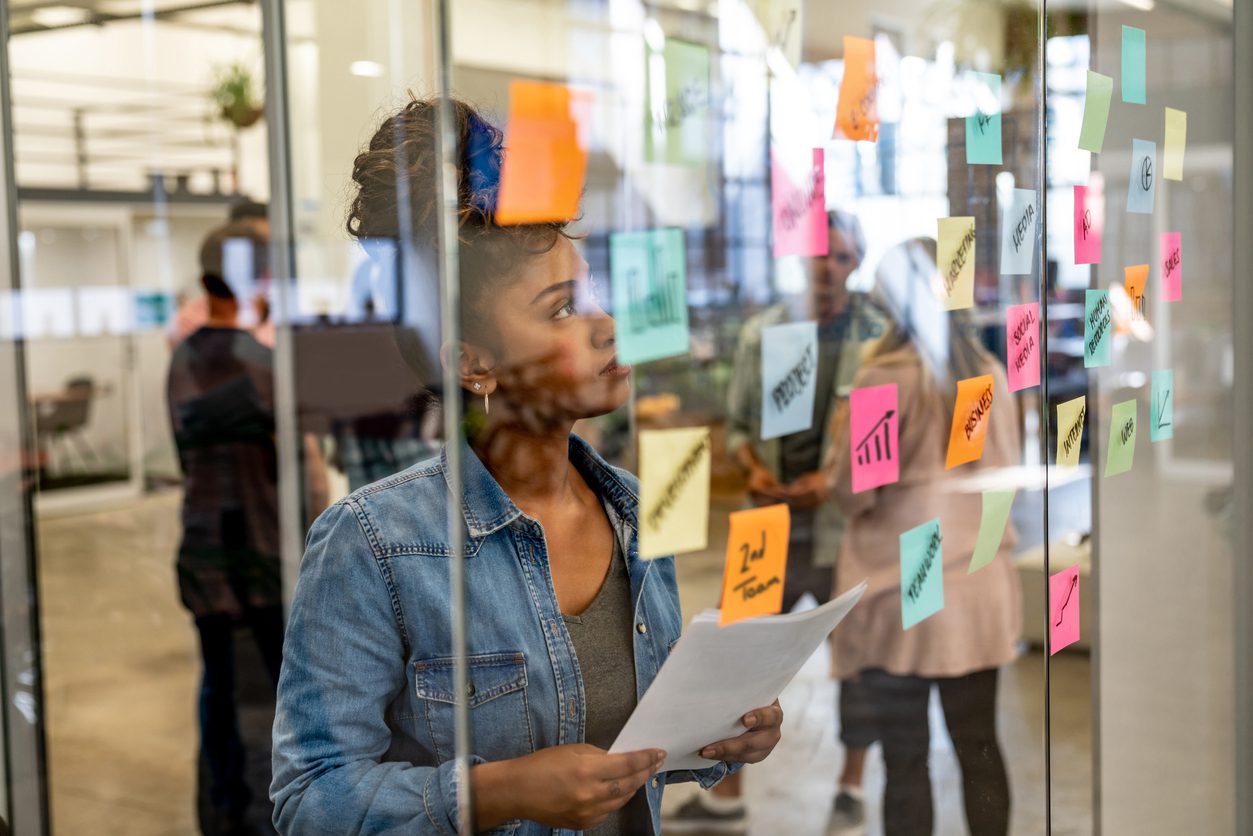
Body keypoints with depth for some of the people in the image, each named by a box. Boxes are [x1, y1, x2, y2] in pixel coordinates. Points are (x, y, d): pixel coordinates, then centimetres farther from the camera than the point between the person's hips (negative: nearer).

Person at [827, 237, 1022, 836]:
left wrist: (840, 437, 7)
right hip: (980, 591, 5)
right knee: (979, 747, 14)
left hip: (901, 599, -5)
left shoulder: (885, 379, -15)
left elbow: (852, 491, -10)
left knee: (905, 760, 5)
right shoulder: (990, 374, 2)